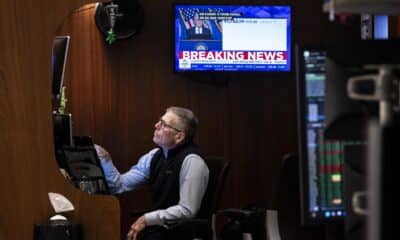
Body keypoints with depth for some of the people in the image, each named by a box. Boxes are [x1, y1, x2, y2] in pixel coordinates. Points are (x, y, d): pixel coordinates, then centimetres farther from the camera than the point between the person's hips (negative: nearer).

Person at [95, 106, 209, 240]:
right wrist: (105, 160, -6)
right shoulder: (155, 156, 5)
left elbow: (187, 210, -19)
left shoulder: (191, 161, -16)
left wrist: (147, 219, -18)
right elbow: (120, 185, 9)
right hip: (157, 226, 6)